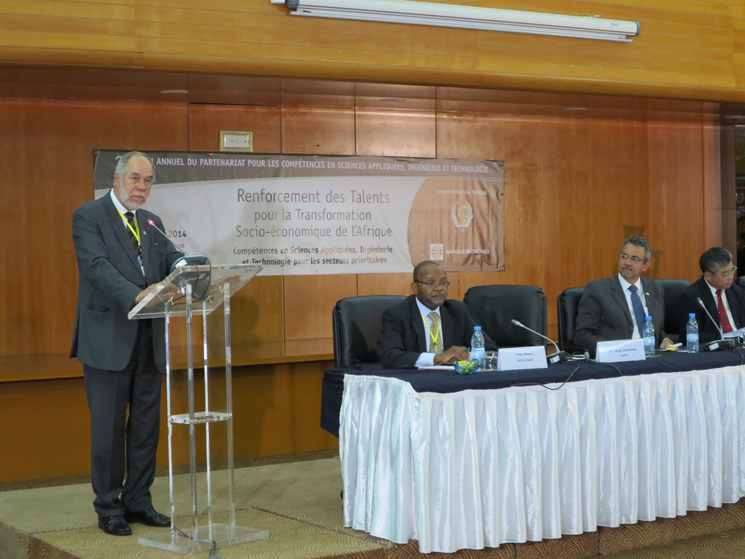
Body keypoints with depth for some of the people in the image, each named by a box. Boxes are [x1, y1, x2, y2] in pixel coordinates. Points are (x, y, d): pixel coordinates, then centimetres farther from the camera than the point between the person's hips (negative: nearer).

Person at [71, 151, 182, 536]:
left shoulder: (152, 223, 16)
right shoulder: (88, 216, -4)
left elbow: (173, 261, 5)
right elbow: (96, 266, -18)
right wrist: (135, 295, -33)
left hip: (148, 340, 6)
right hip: (108, 340, -6)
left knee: (146, 425, 10)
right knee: (108, 427, 1)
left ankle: (138, 502, 21)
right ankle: (108, 508, 11)